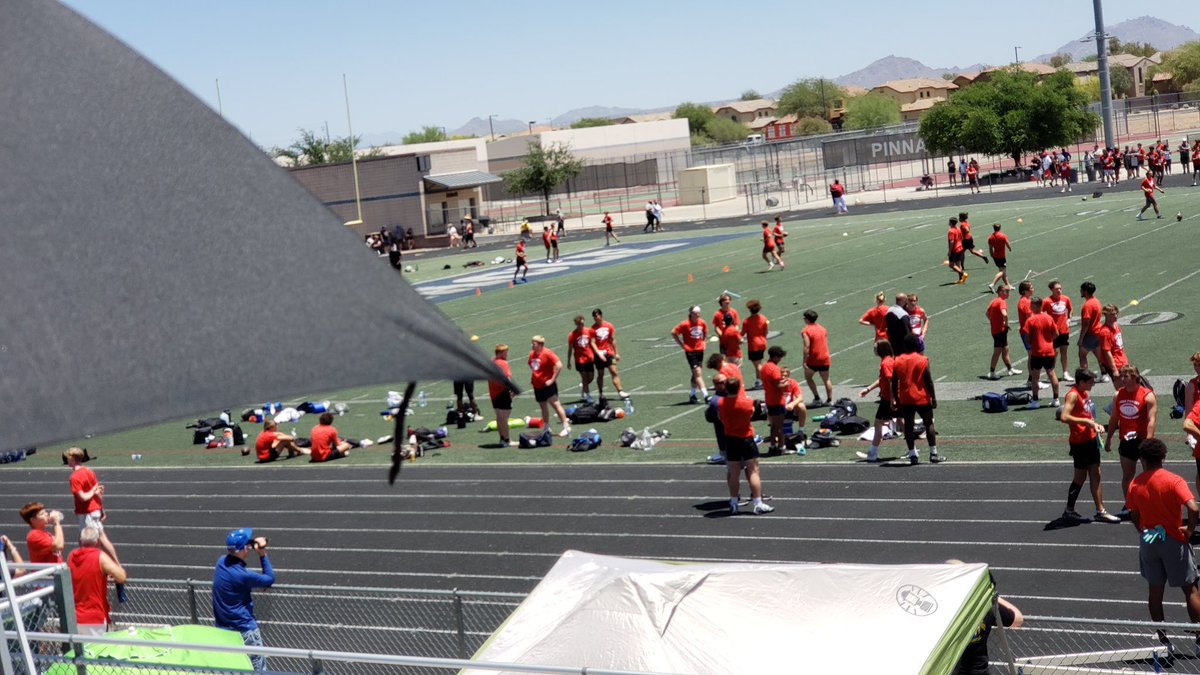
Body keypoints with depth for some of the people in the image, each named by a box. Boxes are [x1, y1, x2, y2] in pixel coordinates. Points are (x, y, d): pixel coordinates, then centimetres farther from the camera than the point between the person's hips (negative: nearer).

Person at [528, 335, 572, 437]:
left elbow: (559, 365, -20)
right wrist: (532, 377, 15)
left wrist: (552, 379, -18)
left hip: (548, 384, -7)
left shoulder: (547, 353, -15)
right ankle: (546, 428, 25)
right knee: (543, 406, 14)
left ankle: (566, 427, -8)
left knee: (555, 404, -10)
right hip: (537, 385, 7)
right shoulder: (532, 354, 8)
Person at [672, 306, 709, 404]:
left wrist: (702, 342, 9)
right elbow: (673, 333, -7)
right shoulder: (685, 324, -14)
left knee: (695, 374, 13)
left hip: (700, 350, 6)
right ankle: (705, 395, -15)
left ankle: (693, 395, 23)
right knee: (697, 373, -11)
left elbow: (705, 332, 21)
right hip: (690, 351, -6)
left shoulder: (702, 323, 0)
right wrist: (681, 344, -7)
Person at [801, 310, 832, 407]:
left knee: (808, 377, 11)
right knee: (826, 380, 12)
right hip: (825, 359, 6)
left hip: (813, 359, -6)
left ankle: (817, 398, 2)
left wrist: (804, 361, -18)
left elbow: (807, 347, -19)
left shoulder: (806, 331, -12)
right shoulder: (822, 328, 10)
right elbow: (826, 344, 15)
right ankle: (829, 400, 13)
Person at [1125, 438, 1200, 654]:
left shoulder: (1135, 484, -1)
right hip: (1173, 541, -4)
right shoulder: (1174, 481, -15)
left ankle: (1163, 640, 16)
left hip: (1147, 541, 4)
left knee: (1155, 591, 12)